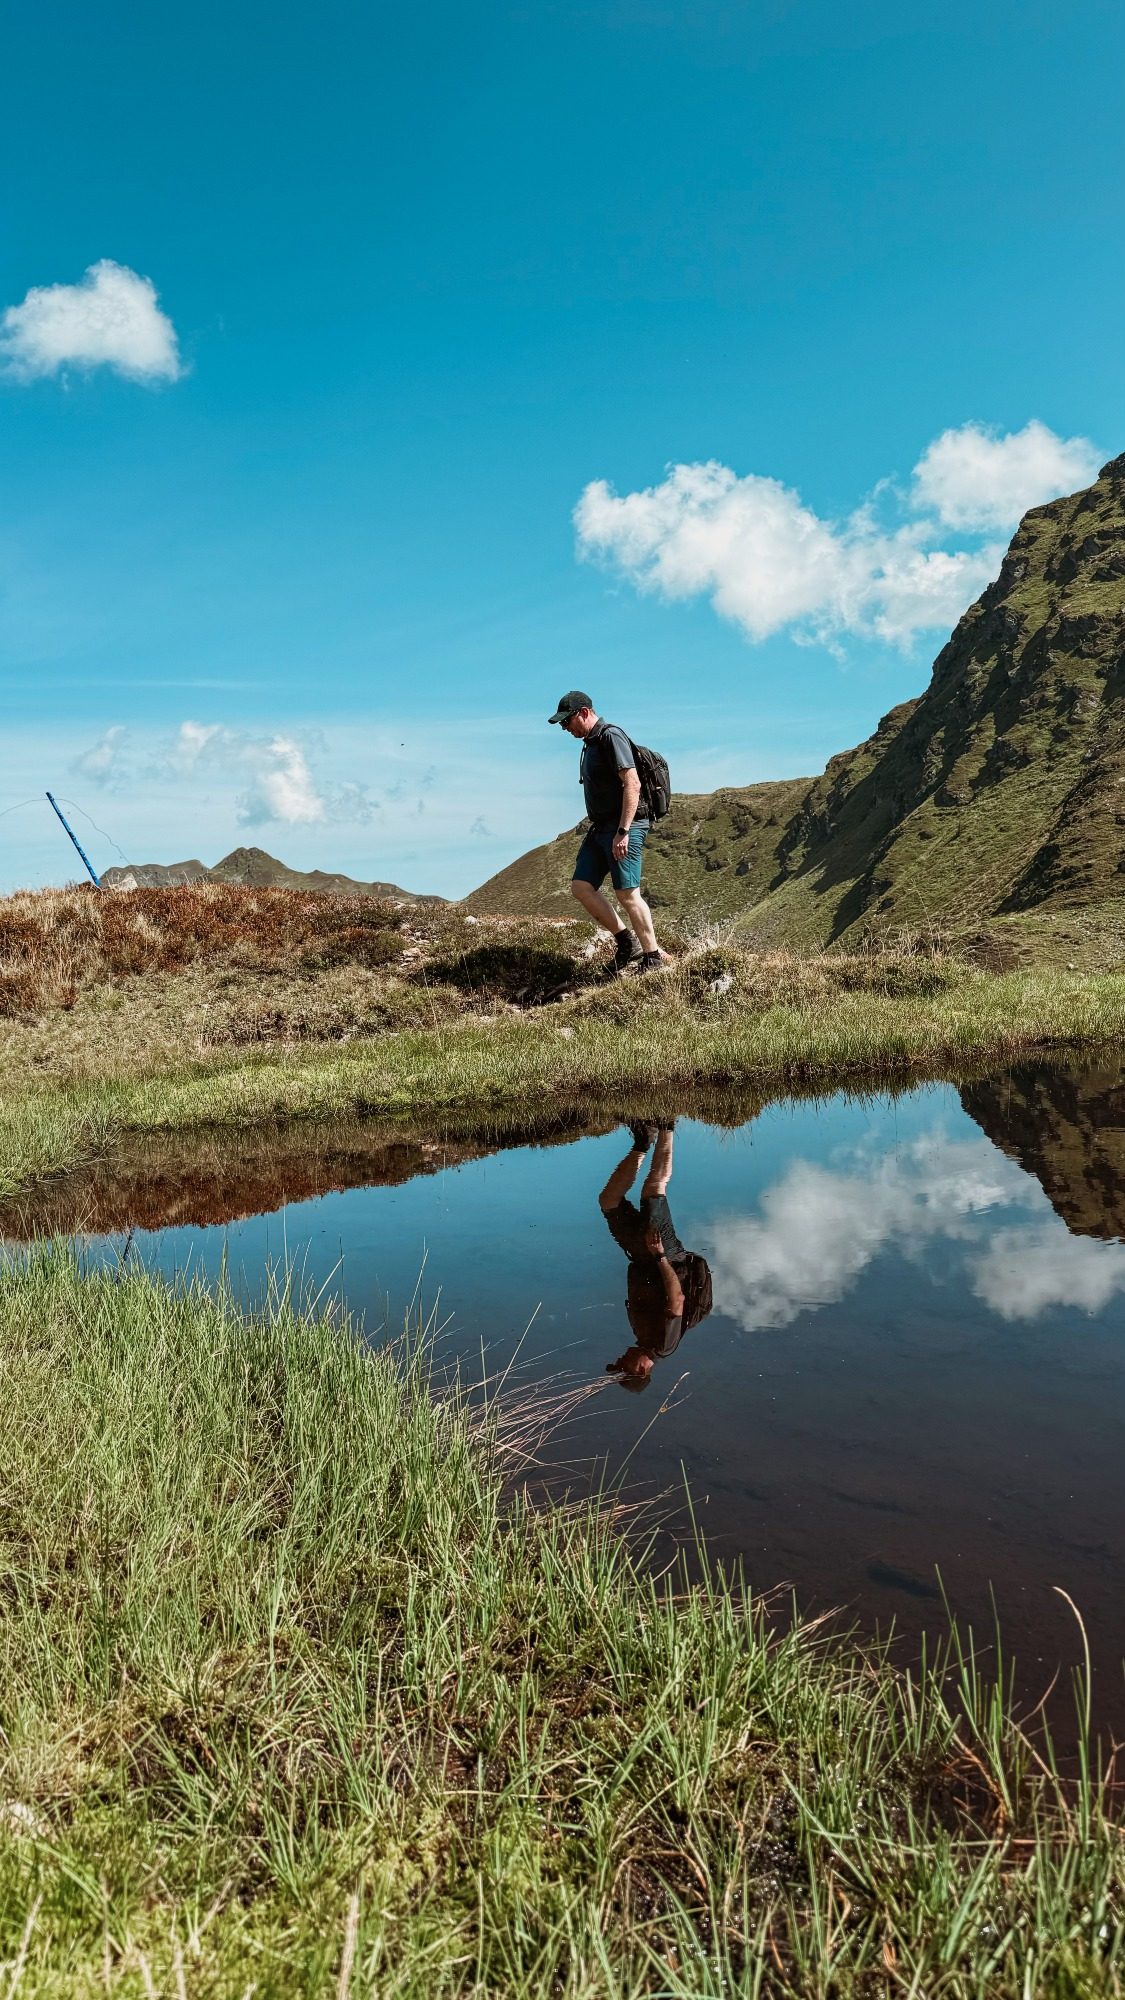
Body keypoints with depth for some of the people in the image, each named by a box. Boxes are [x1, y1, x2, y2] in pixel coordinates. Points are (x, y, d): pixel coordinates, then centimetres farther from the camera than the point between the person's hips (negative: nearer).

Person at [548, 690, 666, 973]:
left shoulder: (611, 736, -11)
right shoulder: (590, 743, 18)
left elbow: (632, 784, -20)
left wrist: (623, 832, -24)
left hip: (624, 826, -9)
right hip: (601, 828, 10)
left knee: (627, 894, -9)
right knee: (581, 887, 1)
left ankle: (653, 957, 2)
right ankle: (625, 941, 11)